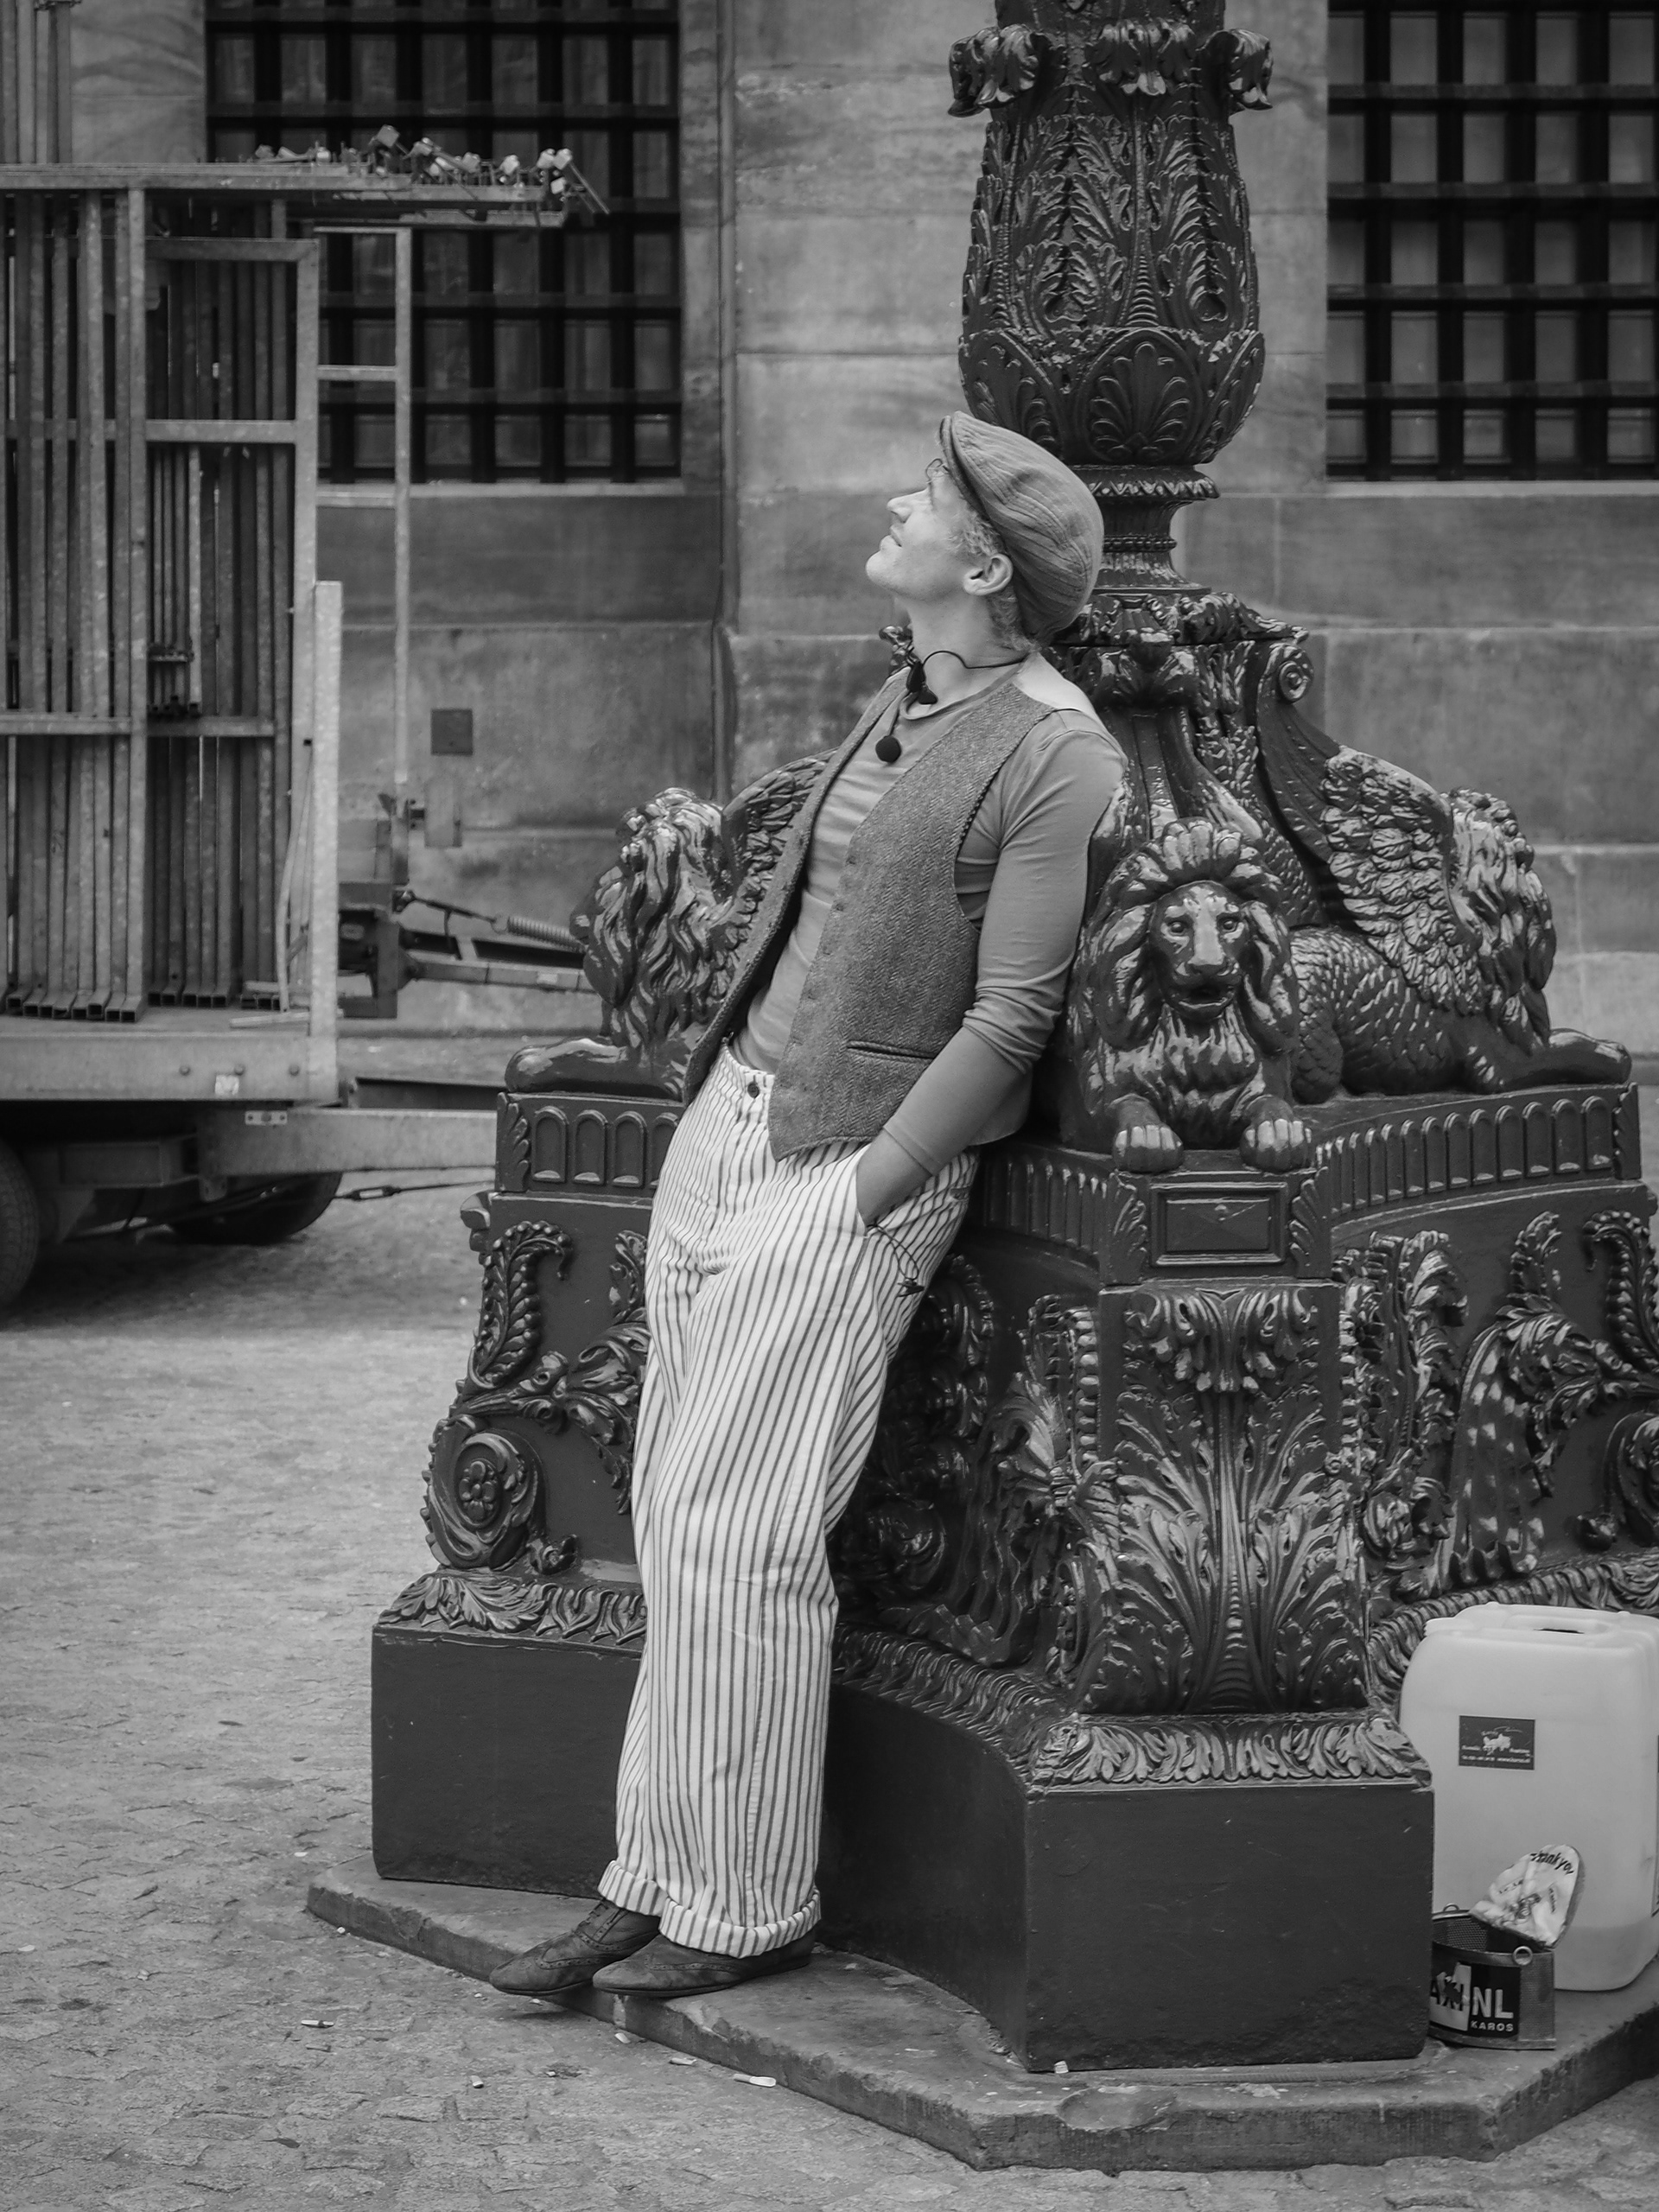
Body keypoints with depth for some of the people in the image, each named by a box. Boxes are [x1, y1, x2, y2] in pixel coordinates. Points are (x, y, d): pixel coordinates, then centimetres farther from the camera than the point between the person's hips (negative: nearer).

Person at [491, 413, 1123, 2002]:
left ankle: (751, 1911, 2)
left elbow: (1010, 1019, -17)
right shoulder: (897, 709, 13)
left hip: (856, 1166, -8)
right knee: (675, 1522, 7)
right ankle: (653, 1881, 14)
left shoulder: (1057, 758, -13)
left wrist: (851, 1203, -17)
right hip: (724, 1114, 8)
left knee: (738, 1541, -9)